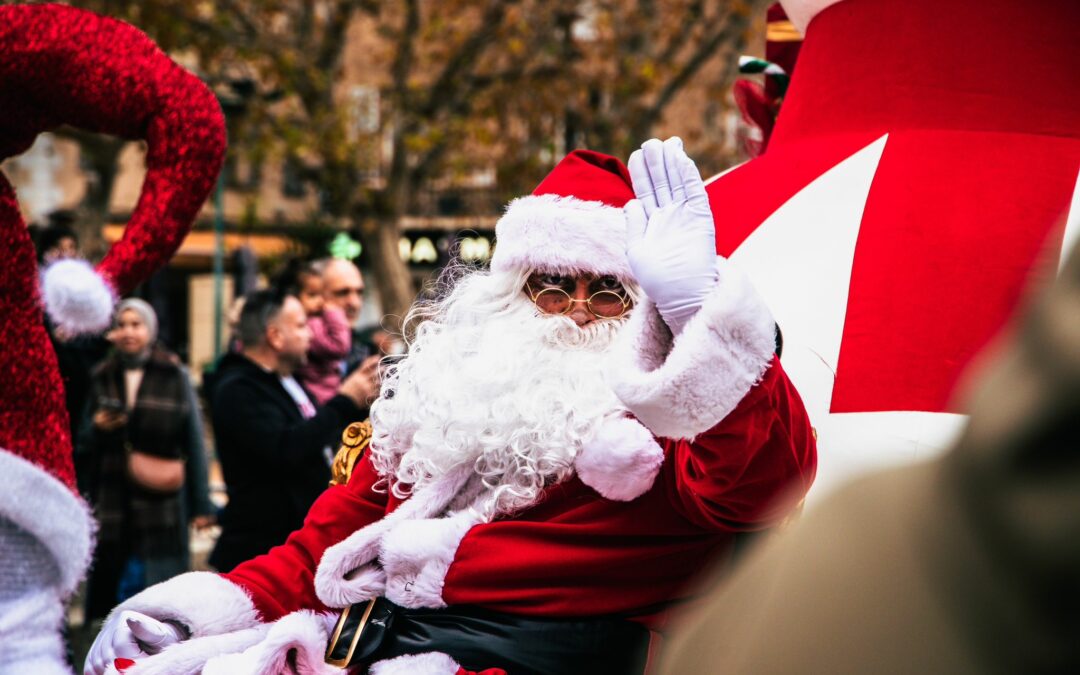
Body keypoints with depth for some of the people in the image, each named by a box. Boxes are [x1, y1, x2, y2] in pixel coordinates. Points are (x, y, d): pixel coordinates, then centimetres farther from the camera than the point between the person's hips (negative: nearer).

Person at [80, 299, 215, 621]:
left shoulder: (175, 377, 3)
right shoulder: (101, 378, 10)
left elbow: (194, 442, 2)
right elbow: (85, 446, 15)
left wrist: (201, 506, -2)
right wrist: (97, 428, -9)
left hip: (161, 506, -2)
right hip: (112, 506, 2)